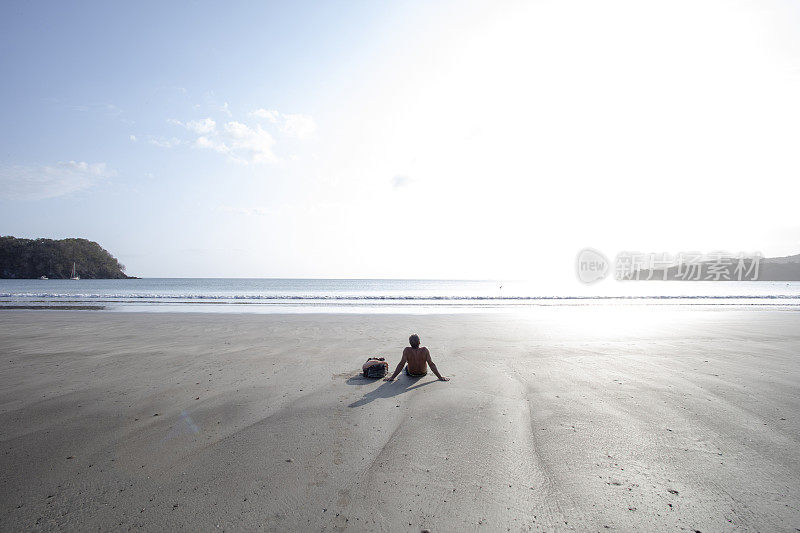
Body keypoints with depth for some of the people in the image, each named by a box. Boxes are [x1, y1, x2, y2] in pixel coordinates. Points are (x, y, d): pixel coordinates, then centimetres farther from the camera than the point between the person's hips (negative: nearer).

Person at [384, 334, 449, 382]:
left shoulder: (406, 350, -29)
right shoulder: (425, 350, -29)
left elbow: (401, 364, -28)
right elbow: (431, 364, -26)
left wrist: (392, 377, -22)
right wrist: (440, 377, -18)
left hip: (411, 374, 0)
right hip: (423, 373, 1)